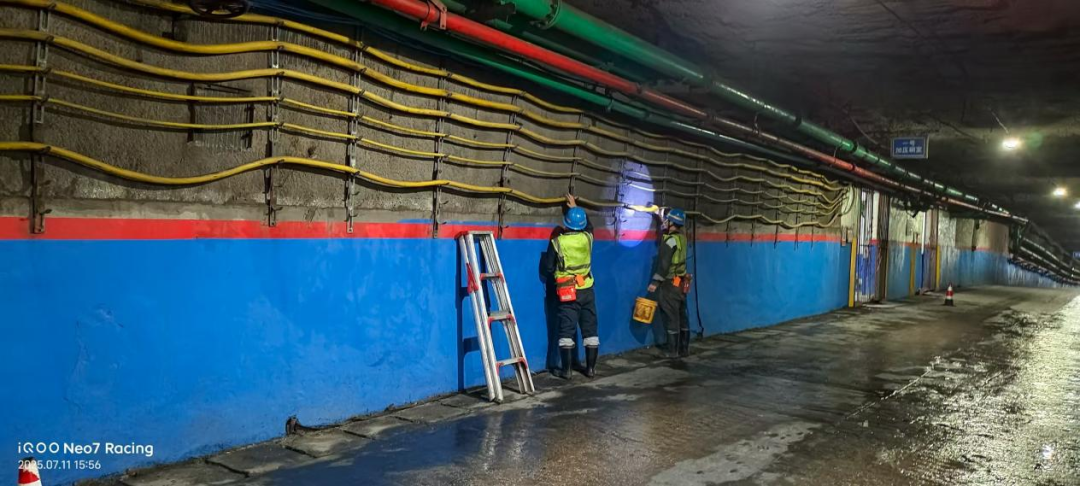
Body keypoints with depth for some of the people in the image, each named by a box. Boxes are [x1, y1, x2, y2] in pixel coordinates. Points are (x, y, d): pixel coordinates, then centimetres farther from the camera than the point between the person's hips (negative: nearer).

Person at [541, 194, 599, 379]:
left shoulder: (557, 242, -11)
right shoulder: (587, 237, -2)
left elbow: (548, 269, -6)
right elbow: (589, 225, 23)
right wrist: (575, 207, 34)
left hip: (567, 292, -3)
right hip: (587, 290, 3)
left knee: (567, 330, 2)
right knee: (590, 329, 10)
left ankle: (565, 370, 3)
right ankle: (591, 368, 15)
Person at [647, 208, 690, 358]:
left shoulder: (671, 240, -17)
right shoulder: (681, 236, 7)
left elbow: (664, 263, -22)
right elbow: (665, 234, 29)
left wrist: (655, 281, -20)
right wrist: (660, 217, 33)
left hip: (670, 284, -8)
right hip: (681, 283, 8)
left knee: (671, 317, -3)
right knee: (682, 316, 11)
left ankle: (673, 351, 1)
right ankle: (684, 349, 17)